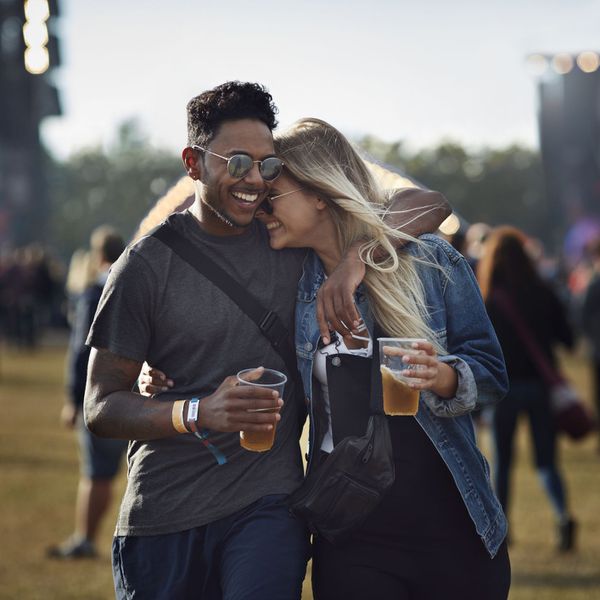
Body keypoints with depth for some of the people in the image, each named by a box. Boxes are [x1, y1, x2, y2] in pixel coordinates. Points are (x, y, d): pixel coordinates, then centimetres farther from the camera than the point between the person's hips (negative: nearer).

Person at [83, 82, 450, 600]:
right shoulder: (147, 265, -3)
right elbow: (101, 408, -4)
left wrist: (357, 256, -15)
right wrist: (197, 413, -21)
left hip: (267, 504, 0)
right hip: (164, 516, 0)